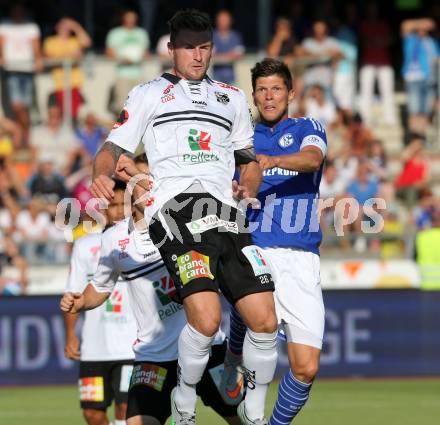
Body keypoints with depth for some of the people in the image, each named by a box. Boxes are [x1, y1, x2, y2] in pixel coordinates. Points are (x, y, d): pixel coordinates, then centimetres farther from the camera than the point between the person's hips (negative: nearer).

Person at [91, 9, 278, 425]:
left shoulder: (232, 97, 29)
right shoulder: (148, 94, 18)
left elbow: (249, 160, 33)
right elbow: (113, 147, 11)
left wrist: (248, 185, 10)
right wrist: (101, 174, -12)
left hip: (227, 214, 4)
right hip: (175, 210, -4)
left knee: (264, 320, -6)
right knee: (206, 318, -24)